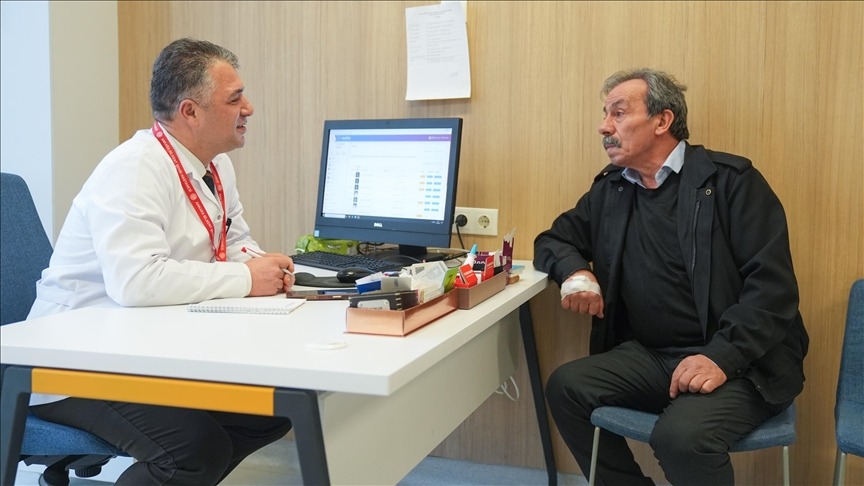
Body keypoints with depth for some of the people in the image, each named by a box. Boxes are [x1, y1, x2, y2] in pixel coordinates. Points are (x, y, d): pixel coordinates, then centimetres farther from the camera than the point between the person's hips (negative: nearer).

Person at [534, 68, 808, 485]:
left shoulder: (730, 180, -5)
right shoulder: (610, 189, 12)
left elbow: (773, 286, -11)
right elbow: (554, 240, 20)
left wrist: (722, 357, -25)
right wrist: (575, 271, -5)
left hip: (740, 363, -6)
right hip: (650, 356, 6)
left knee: (682, 435, -32)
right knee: (565, 386, -16)